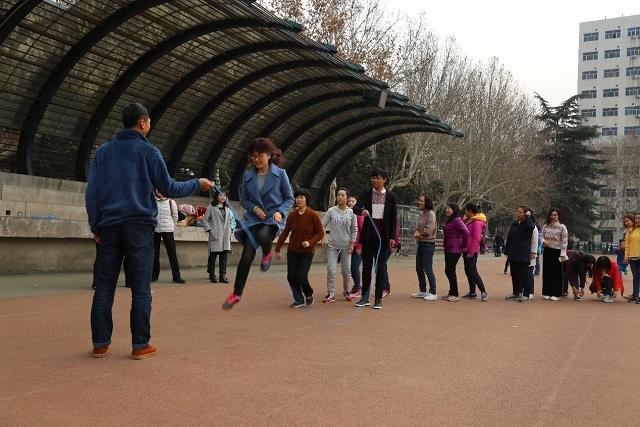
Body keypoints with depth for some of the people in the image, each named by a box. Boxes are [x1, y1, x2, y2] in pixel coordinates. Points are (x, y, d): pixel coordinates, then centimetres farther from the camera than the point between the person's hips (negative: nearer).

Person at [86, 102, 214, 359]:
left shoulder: (103, 151, 10)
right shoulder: (148, 152, -1)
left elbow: (91, 193, 7)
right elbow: (169, 189, 1)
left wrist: (95, 226, 13)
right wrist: (198, 184, 14)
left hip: (109, 228, 4)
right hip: (139, 227, -3)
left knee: (104, 287, 7)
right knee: (141, 289, 1)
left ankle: (100, 343, 10)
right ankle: (140, 345, 3)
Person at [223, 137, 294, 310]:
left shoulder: (280, 173, -4)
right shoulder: (248, 176, 4)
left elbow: (289, 198, 2)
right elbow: (244, 200, 11)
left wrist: (280, 212, -15)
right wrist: (254, 208, -10)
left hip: (274, 218, -3)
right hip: (254, 219, 3)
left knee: (262, 236, -37)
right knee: (246, 256, -7)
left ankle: (267, 253, 1)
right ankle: (236, 293, 8)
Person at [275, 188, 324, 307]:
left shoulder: (313, 215, -10)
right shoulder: (292, 215, 0)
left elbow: (320, 232, -6)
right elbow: (285, 233, 5)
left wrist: (310, 242, -22)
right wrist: (277, 249, 4)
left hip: (307, 252, -3)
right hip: (292, 252, 4)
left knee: (301, 277, -11)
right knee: (291, 277, -1)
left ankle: (309, 295, 20)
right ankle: (299, 300, 20)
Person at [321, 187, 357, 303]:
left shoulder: (351, 212, 0)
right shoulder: (331, 211, -2)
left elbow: (354, 230, 5)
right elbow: (323, 225, 1)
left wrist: (352, 244, 1)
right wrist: (323, 237, -11)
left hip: (346, 246, 1)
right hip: (332, 245, -1)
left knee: (346, 271, 7)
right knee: (331, 270, -6)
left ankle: (346, 291, 27)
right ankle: (331, 294, 1)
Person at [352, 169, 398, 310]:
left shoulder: (391, 196, 3)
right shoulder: (367, 194, 6)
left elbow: (393, 218, 3)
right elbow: (355, 207, -8)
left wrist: (392, 237, -3)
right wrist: (362, 211, -32)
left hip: (382, 237, -1)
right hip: (368, 236, 2)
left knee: (380, 267, 2)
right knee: (366, 267, 6)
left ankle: (378, 299, 6)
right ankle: (365, 298, 12)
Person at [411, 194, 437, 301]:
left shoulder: (430, 214, -13)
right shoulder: (421, 214, 14)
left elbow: (428, 231, -19)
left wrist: (419, 234, -4)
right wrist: (417, 234, -9)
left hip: (428, 244, -9)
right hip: (420, 244, 9)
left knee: (428, 269, -7)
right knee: (419, 268, 13)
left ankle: (433, 293, 1)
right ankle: (422, 291, 24)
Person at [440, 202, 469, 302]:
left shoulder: (457, 220, -16)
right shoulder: (448, 221, 15)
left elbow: (466, 232, -25)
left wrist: (464, 246, -18)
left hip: (454, 250, -10)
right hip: (448, 250, 10)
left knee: (450, 271, -7)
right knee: (448, 271, 12)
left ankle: (455, 294, 0)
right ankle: (451, 293, 21)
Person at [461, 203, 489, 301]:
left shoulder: (477, 222, -14)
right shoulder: (471, 221, 16)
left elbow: (477, 238, -20)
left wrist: (471, 252, -21)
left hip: (472, 251, -10)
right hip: (467, 250, 10)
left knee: (472, 271, -9)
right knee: (468, 271, 11)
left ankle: (483, 292, -6)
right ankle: (472, 293, 17)